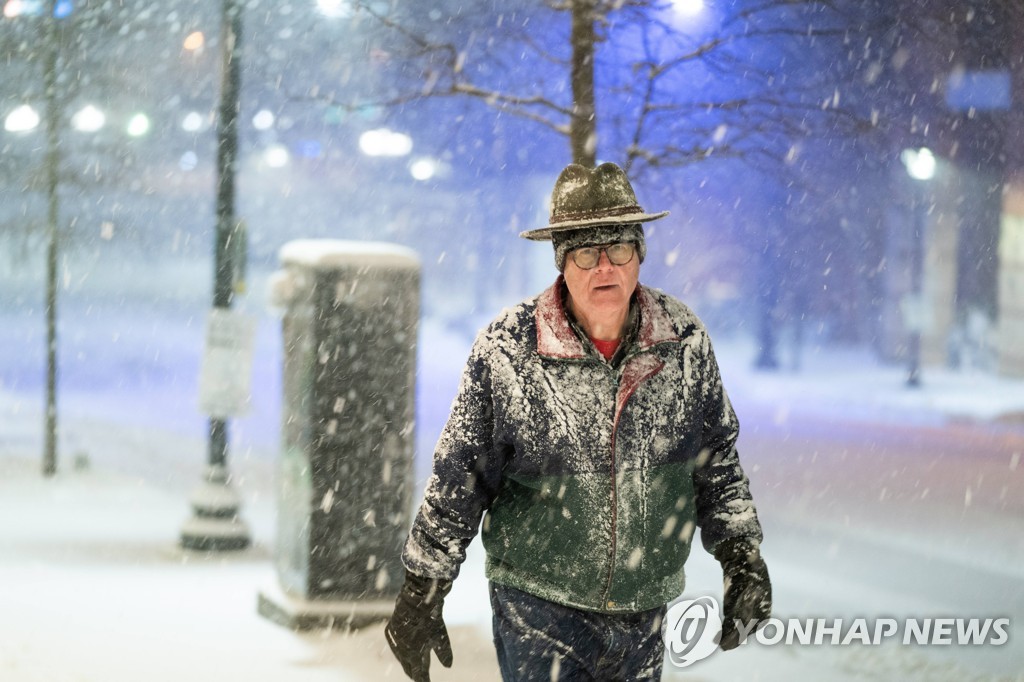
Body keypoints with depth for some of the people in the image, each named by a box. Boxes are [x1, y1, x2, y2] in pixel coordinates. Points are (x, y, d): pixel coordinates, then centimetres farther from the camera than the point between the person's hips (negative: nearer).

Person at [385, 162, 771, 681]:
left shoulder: (684, 341, -2)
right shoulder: (507, 349, -12)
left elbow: (717, 463, 10)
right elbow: (459, 479, -5)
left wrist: (741, 556, 7)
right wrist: (422, 589, -2)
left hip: (646, 614, 3)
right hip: (537, 610, -3)